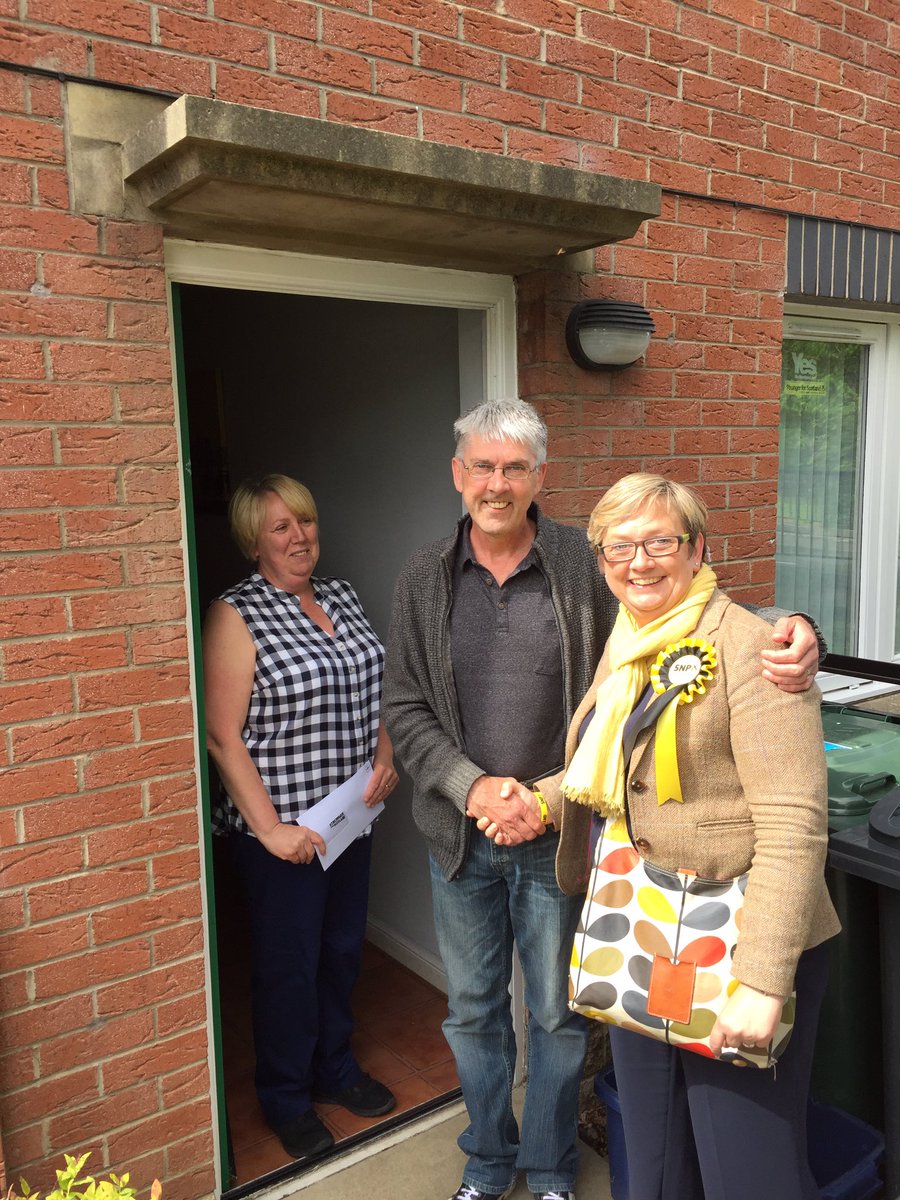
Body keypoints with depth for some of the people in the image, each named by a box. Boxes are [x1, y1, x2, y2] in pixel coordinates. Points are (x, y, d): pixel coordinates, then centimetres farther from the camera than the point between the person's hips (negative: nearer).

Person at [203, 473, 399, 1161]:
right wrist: (269, 828, -19)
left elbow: (370, 692, 16)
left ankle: (334, 1068, 44)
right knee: (290, 963, 10)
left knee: (343, 948, 21)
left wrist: (385, 756, 0)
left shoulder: (341, 597, 6)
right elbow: (223, 738, -17)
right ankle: (287, 1099, 34)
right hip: (284, 828, -6)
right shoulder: (236, 616, -15)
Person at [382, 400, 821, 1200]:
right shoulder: (425, 578, -3)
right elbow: (404, 708, -3)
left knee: (557, 1013, 16)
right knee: (473, 1009, 20)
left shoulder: (585, 564, -9)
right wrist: (475, 787, -16)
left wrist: (792, 634, -32)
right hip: (460, 834, 2)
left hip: (559, 834, -2)